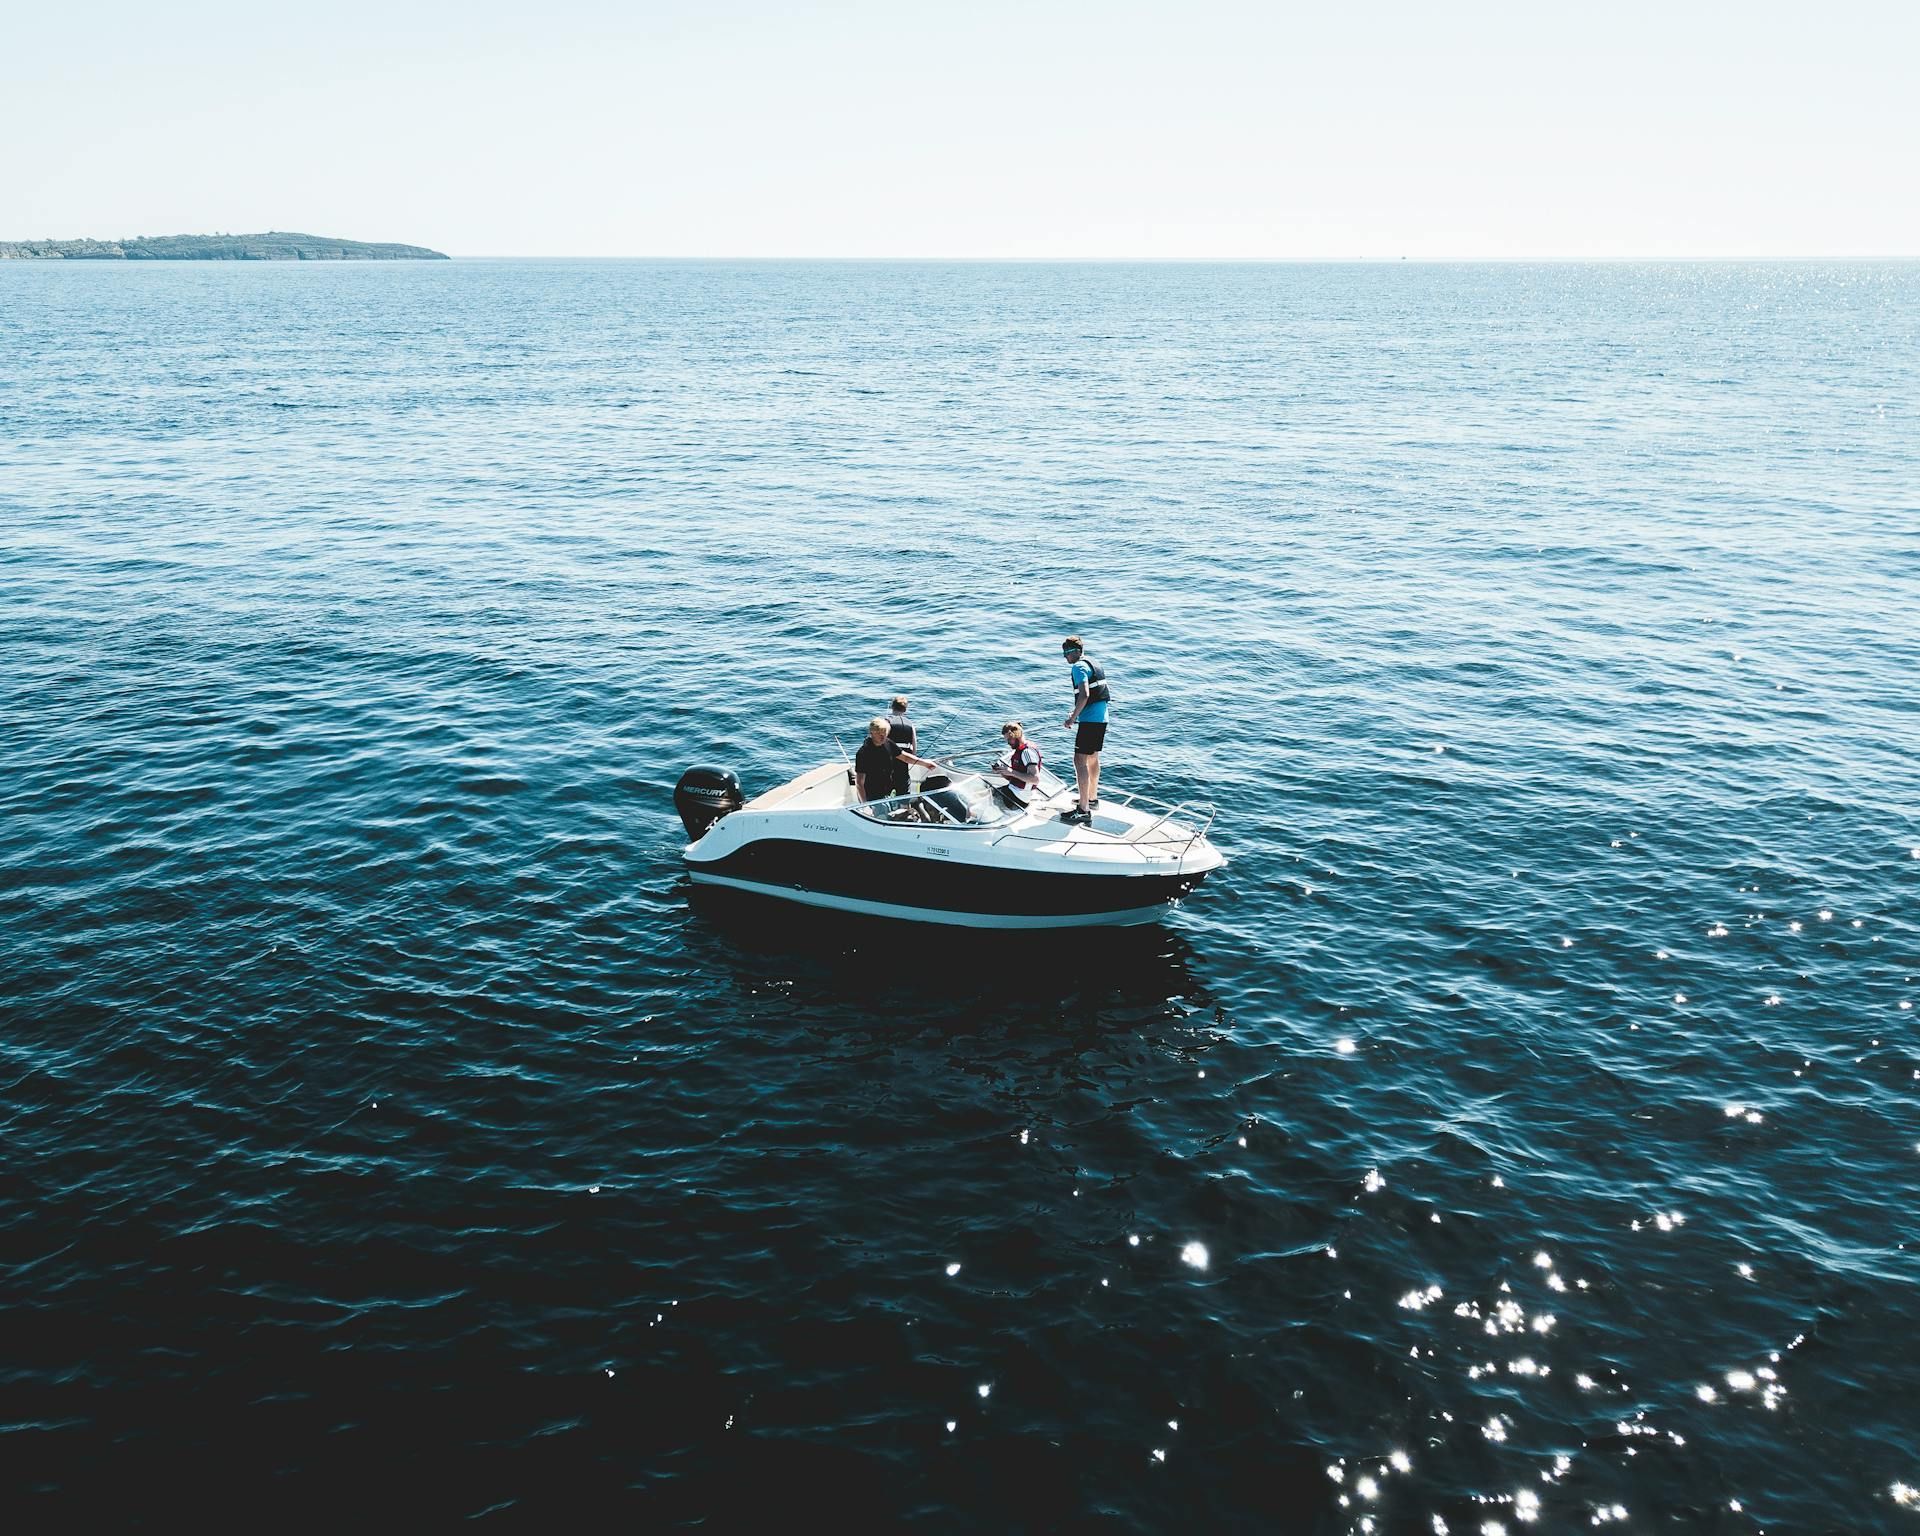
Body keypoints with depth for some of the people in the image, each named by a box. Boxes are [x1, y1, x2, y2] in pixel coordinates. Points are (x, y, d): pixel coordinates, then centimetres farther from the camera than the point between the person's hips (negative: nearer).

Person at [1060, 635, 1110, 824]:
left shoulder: (1079, 667, -13)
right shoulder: (1095, 664, 17)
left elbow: (1084, 695, -25)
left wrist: (1073, 718, -19)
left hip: (1089, 720, -10)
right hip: (1102, 718, 10)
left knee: (1080, 761, -11)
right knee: (1093, 758, 22)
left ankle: (1084, 810, -16)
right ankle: (1093, 799, 36)